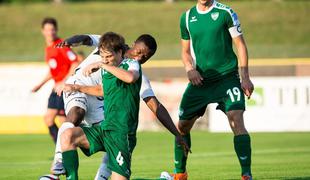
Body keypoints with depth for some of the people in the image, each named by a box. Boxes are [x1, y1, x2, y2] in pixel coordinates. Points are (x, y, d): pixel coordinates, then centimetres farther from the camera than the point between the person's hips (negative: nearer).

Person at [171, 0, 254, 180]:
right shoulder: (187, 17, 7)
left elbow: (240, 45, -1)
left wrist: (245, 77, -8)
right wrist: (190, 69, -5)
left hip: (227, 76, -4)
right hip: (200, 79, 4)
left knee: (237, 122, -21)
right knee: (182, 126, 8)